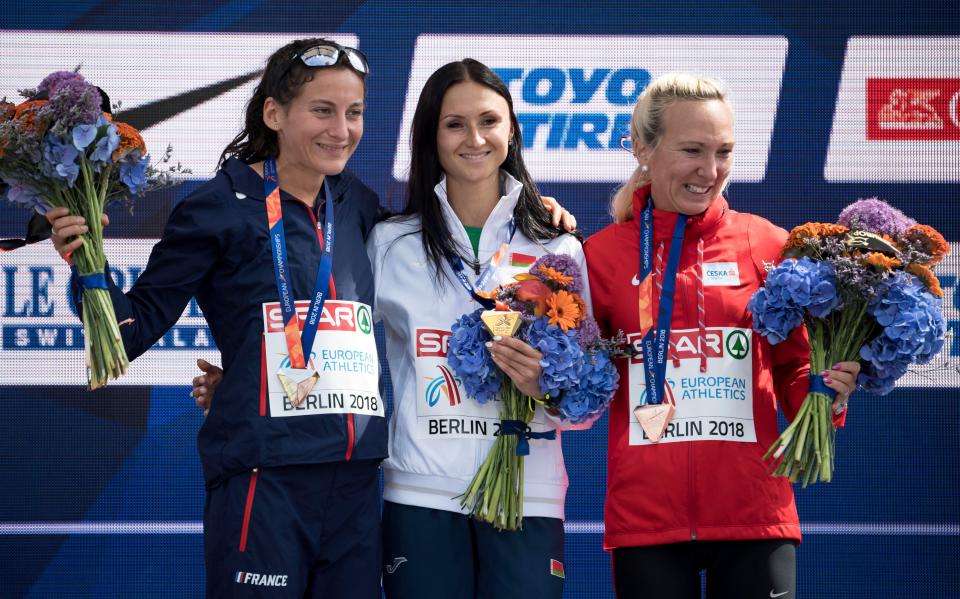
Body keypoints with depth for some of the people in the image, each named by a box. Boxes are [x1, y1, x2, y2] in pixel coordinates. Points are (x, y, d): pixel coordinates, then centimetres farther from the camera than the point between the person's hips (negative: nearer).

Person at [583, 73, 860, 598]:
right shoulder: (603, 254, 4)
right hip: (644, 517, 0)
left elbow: (794, 372, 10)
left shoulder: (767, 246, 4)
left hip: (755, 515, 0)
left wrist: (826, 390, -10)